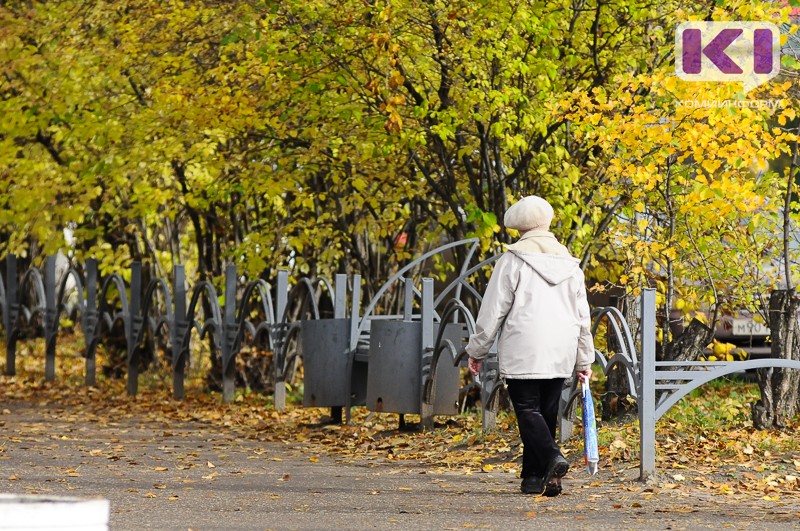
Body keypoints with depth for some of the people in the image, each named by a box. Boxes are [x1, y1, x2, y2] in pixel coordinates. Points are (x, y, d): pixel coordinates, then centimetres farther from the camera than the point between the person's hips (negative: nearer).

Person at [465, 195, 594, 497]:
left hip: (522, 353, -5)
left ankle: (553, 459, -27)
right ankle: (534, 477, 7)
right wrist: (584, 360, 22)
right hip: (559, 355, 5)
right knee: (547, 411, 9)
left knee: (528, 409, -6)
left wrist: (477, 350, 6)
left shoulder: (513, 260, -4)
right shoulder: (570, 263, 13)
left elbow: (493, 311, -4)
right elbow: (582, 316, 16)